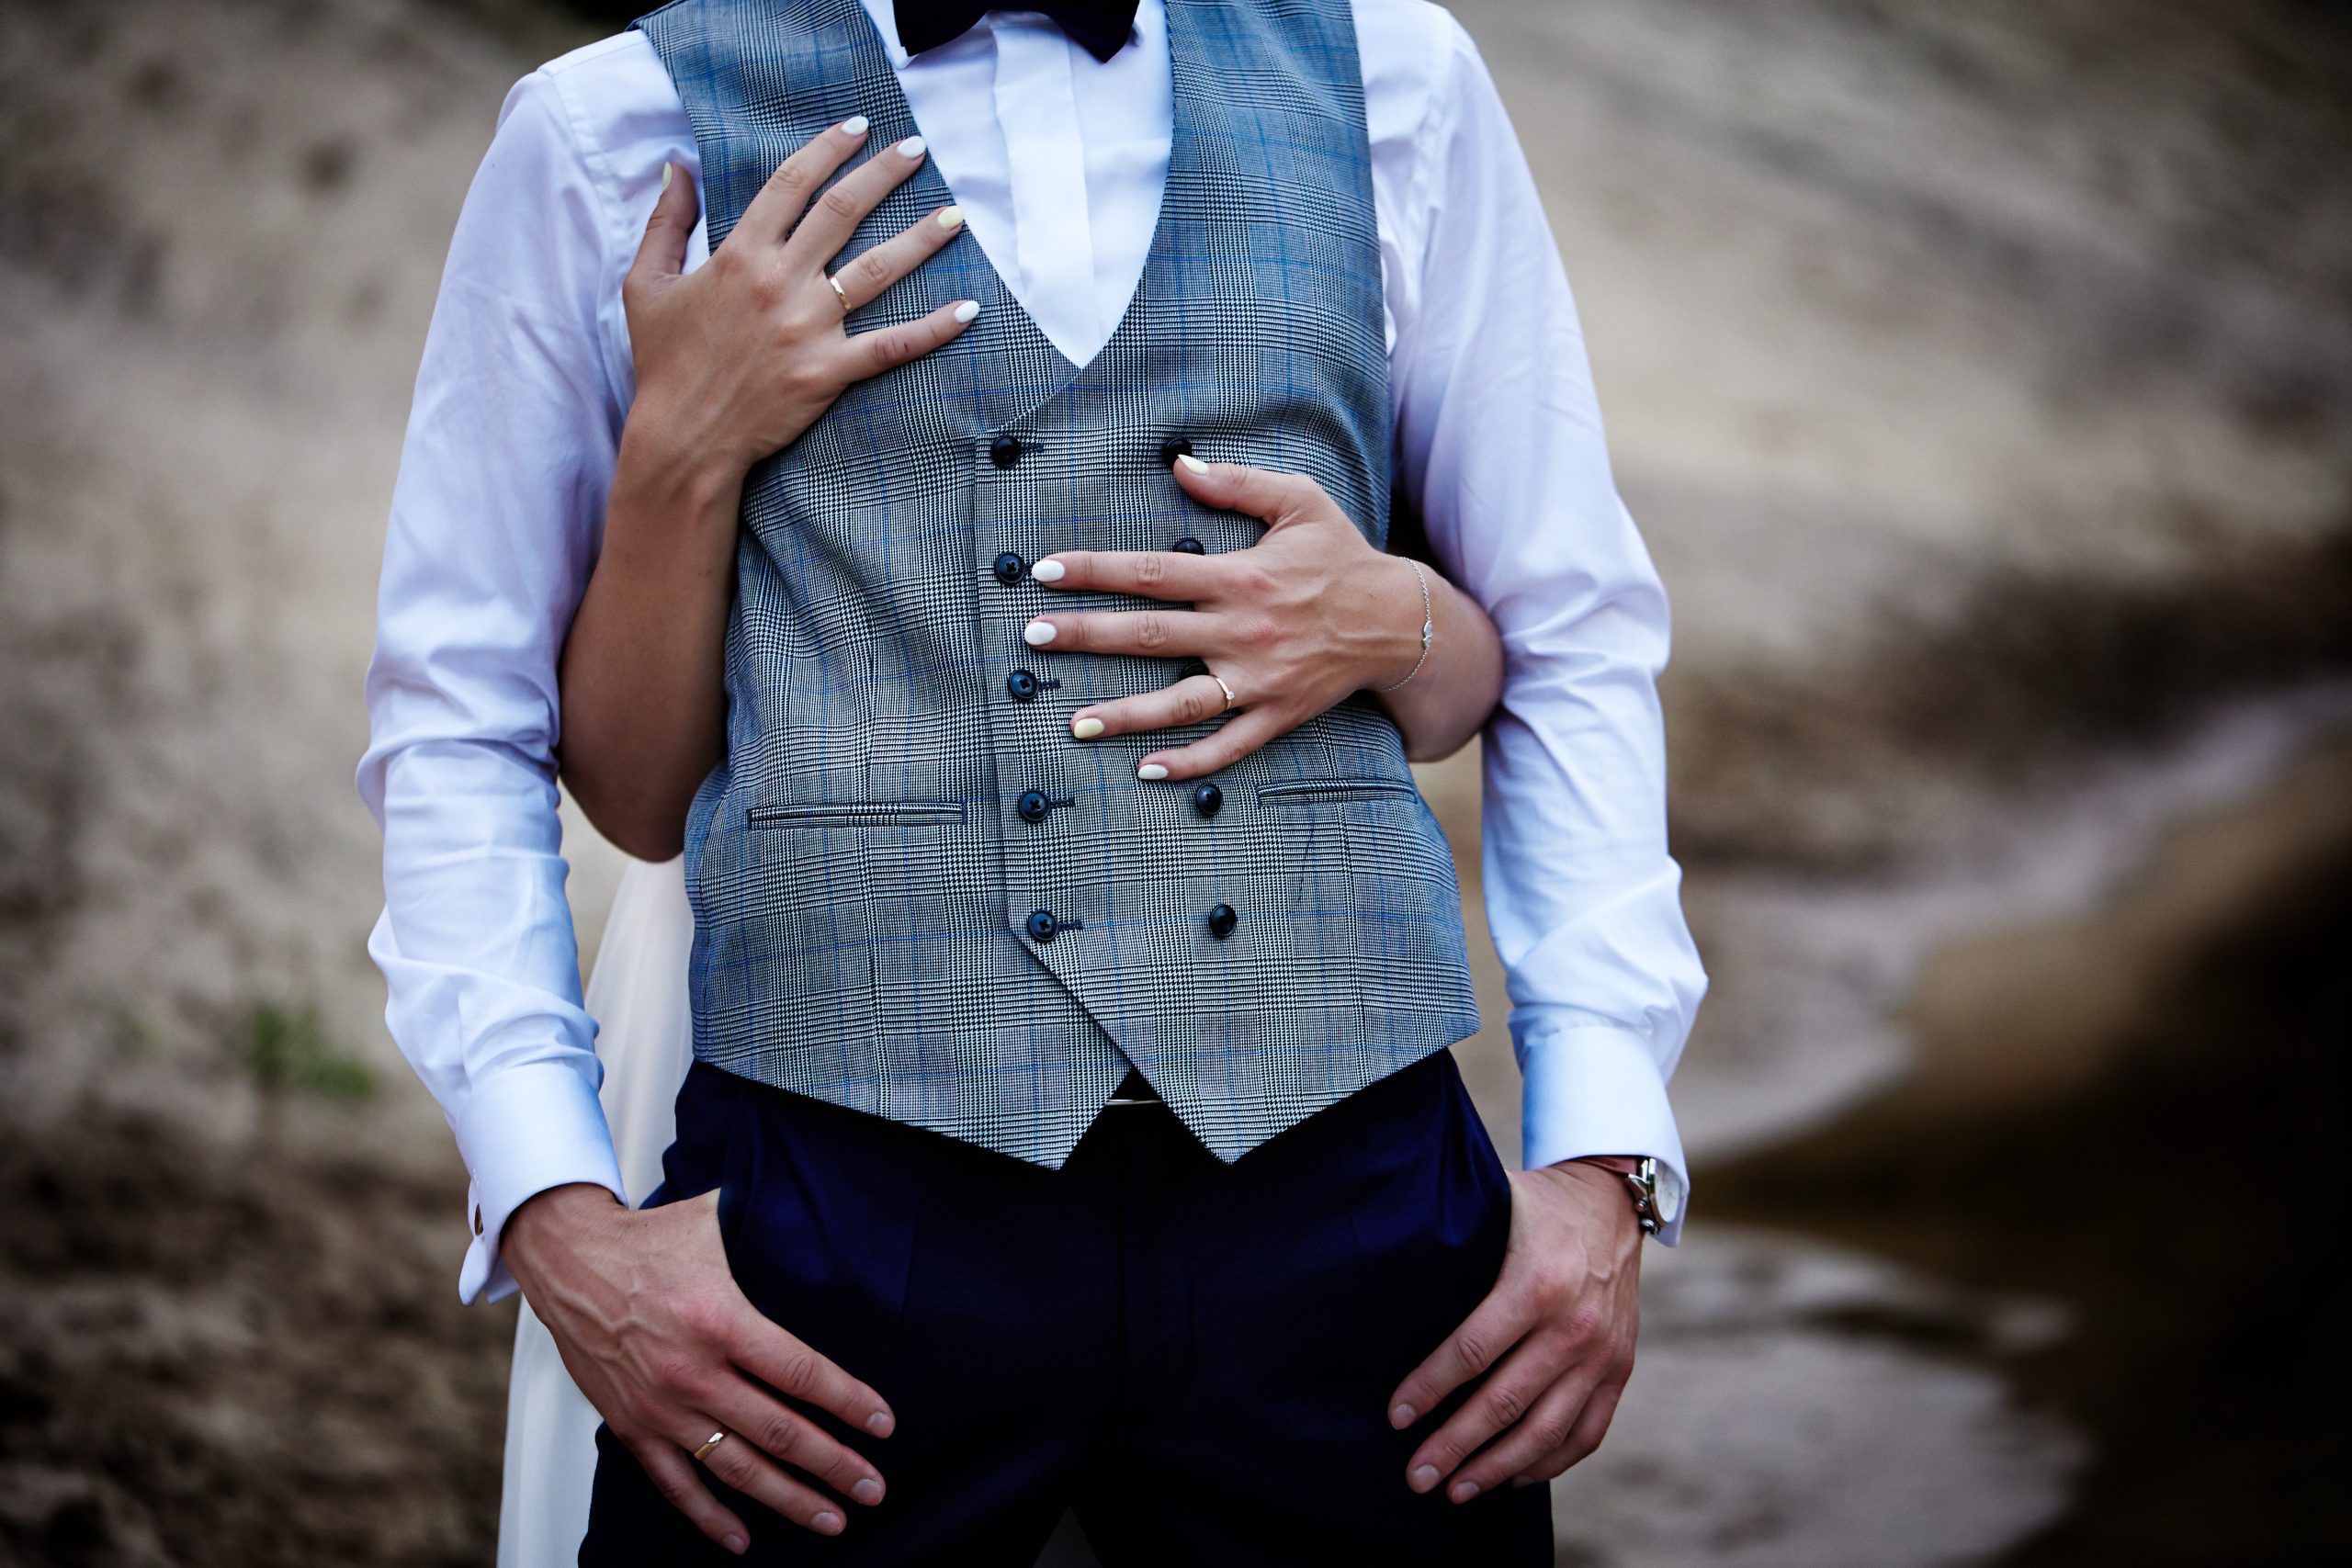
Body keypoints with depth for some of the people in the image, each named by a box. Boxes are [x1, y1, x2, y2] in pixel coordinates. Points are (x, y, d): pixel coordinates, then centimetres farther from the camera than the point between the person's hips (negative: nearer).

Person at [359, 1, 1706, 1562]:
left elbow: (1576, 639, 11)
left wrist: (1601, 1155, 1)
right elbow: (459, 716, 6)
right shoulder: (612, 132, 5)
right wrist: (556, 1211, -6)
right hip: (851, 1187, -1)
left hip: (1343, 1182, 2)